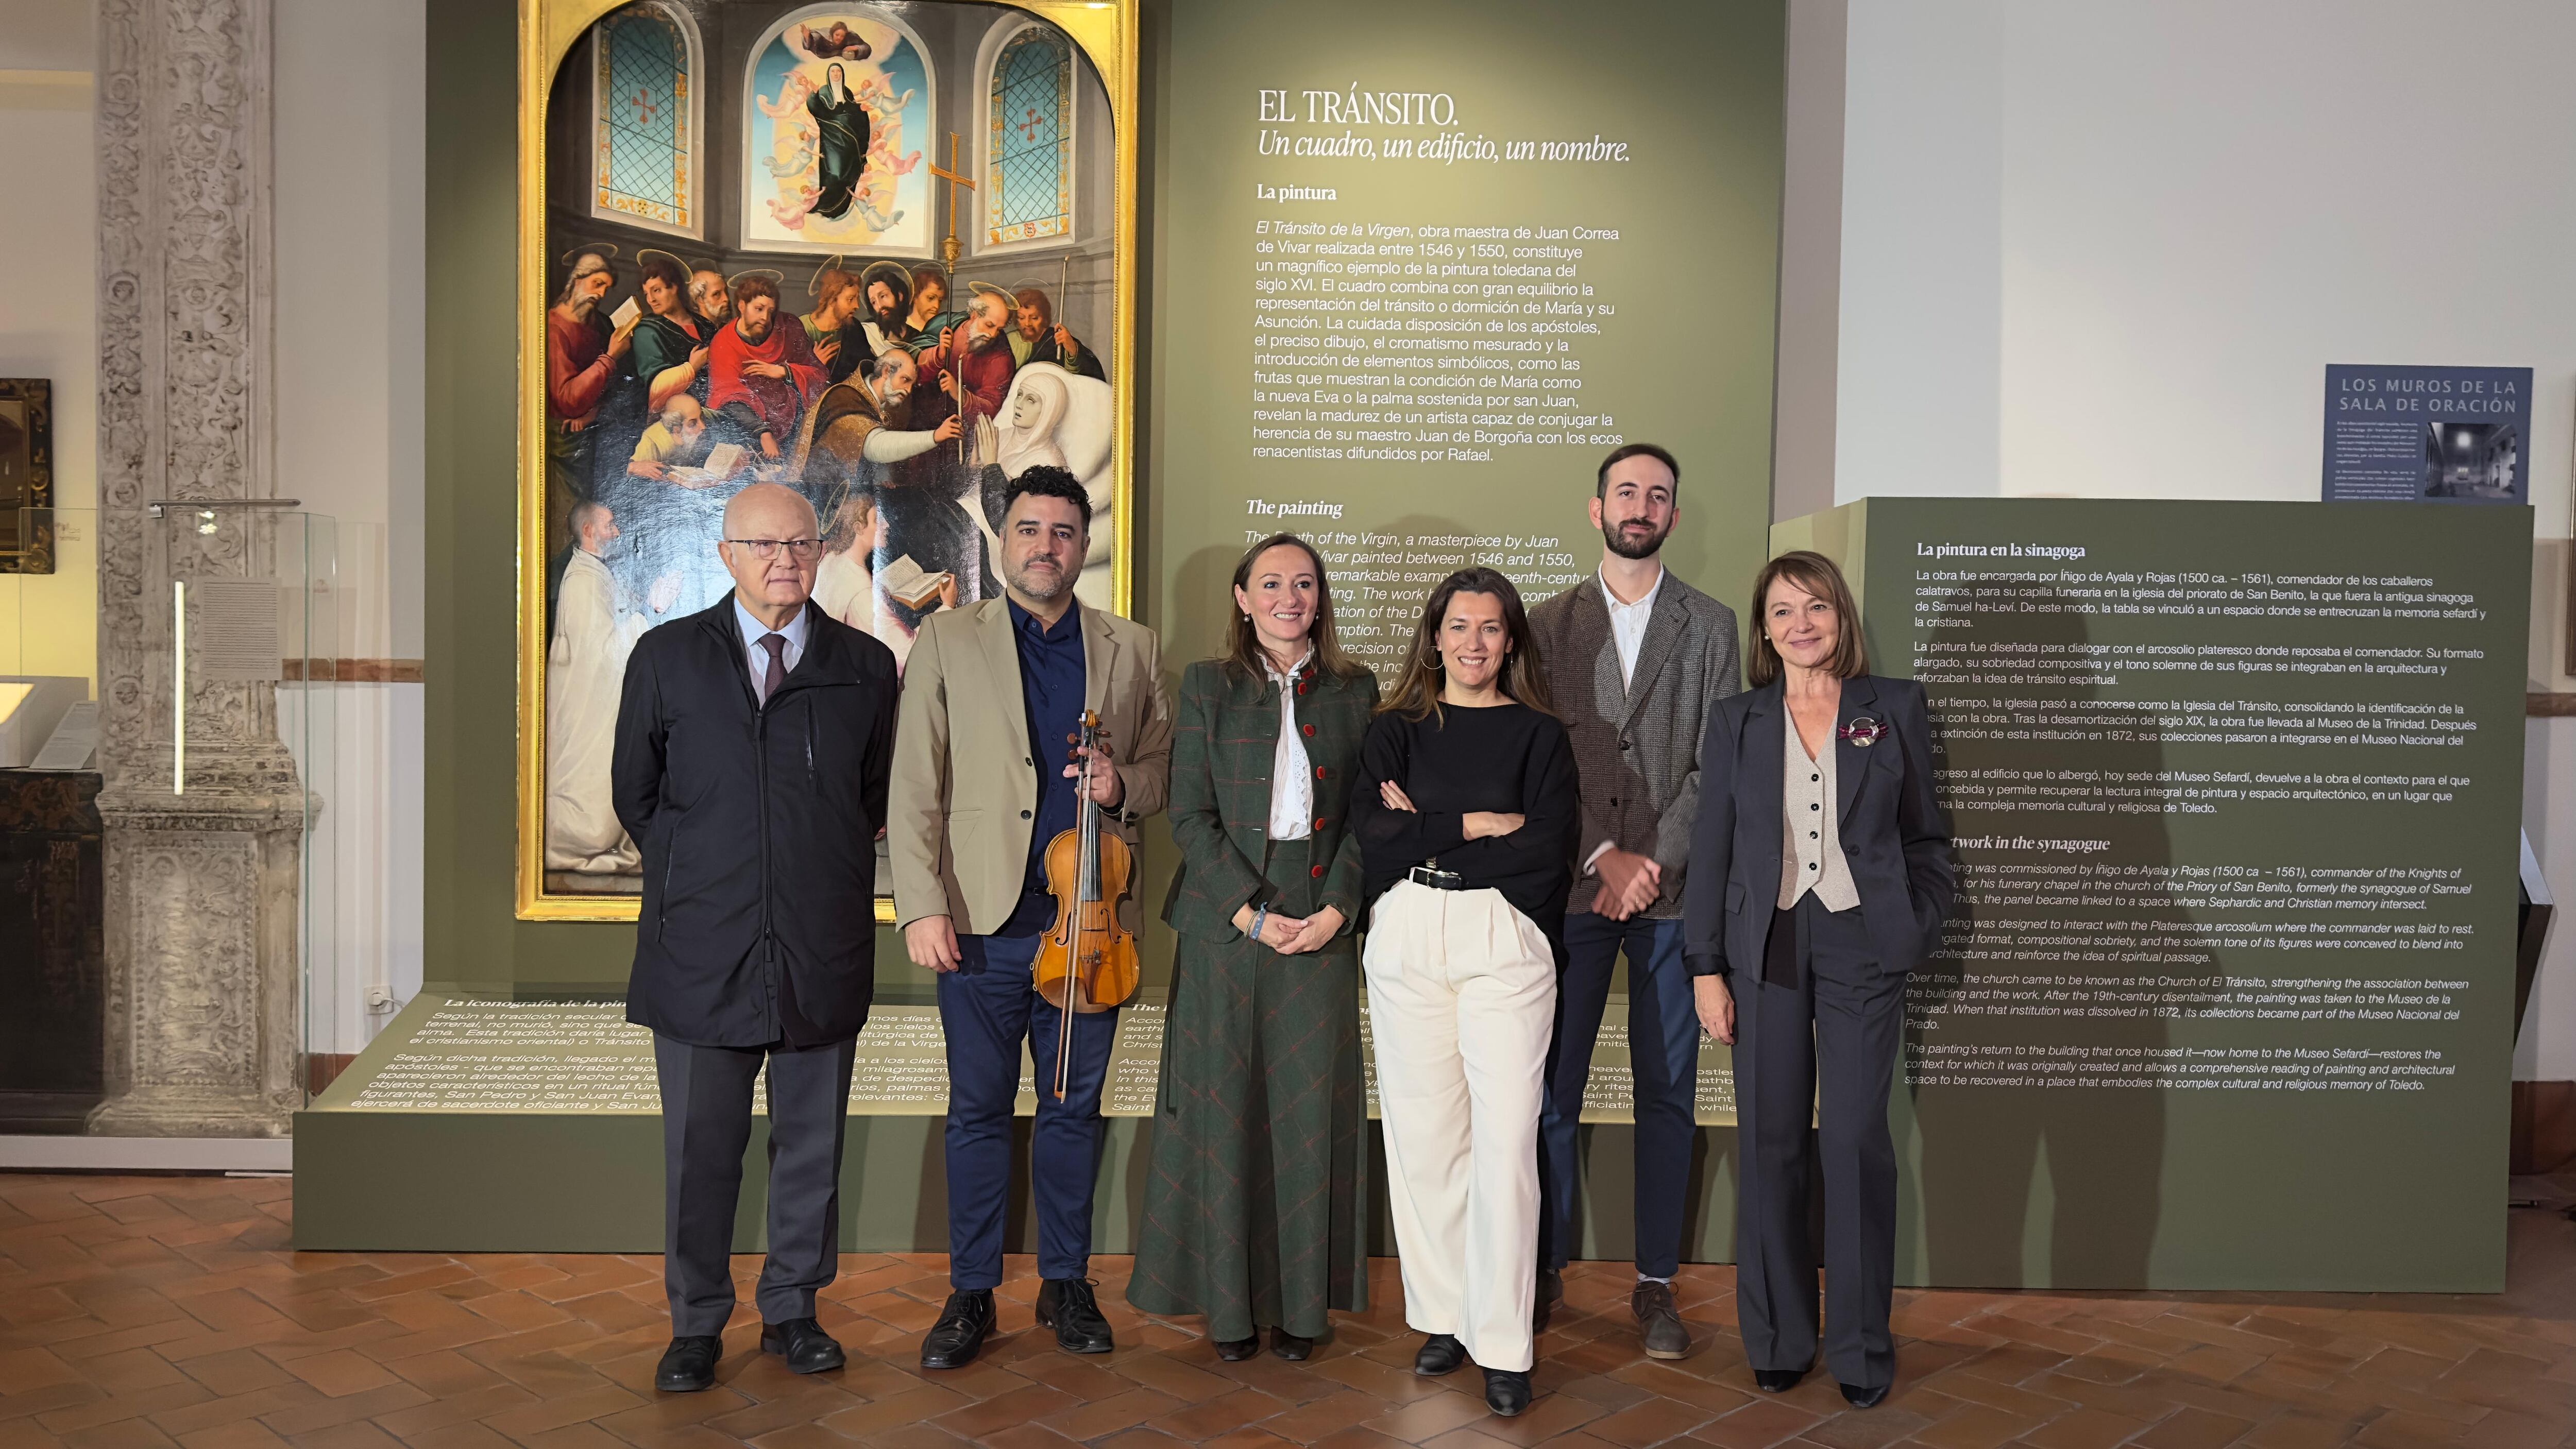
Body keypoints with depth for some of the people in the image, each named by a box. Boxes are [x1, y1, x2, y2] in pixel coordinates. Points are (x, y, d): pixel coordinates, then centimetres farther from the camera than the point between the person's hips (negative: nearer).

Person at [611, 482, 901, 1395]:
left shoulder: (865, 667, 5)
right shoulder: (666, 658, 4)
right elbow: (637, 796, 11)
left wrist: (823, 867, 10)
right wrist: (699, 871, 9)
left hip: (826, 949, 1)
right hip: (702, 948, -1)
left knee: (812, 1145, 11)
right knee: (700, 1149, 6)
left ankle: (793, 1309, 28)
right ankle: (696, 1325, 23)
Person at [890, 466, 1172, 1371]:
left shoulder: (1132, 651, 10)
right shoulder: (948, 641, 4)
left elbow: (1164, 774, 13)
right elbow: (913, 786, -1)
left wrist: (1123, 785, -10)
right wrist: (921, 907, -10)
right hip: (984, 924, -2)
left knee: (1075, 1109, 11)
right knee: (979, 1113, 7)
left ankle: (1067, 1284, 25)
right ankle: (971, 1294, 20)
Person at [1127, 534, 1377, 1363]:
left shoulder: (1355, 692, 8)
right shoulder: (1207, 687, 5)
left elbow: (1367, 817, 5)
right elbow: (1191, 816, -2)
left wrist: (1337, 908, -9)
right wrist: (1251, 912, -11)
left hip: (1321, 924, 1)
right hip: (1225, 919, -1)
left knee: (1310, 1107, 4)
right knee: (1226, 1103, 3)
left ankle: (1301, 1299, 15)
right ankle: (1230, 1299, 15)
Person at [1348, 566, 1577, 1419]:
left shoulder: (1539, 736, 7)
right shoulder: (1396, 730, 11)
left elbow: (1546, 854, -6)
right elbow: (1372, 838, -5)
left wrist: (1424, 836, -6)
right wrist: (1478, 824, -9)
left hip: (1505, 941, -2)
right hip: (1407, 942, 2)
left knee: (1506, 1140, -6)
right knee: (1422, 1134, 6)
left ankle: (1501, 1345, 3)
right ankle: (1443, 1317, 20)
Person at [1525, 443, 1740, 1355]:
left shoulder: (1712, 628, 8)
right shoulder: (1548, 626, 8)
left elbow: (1717, 766, 1)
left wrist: (1656, 863, -10)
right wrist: (1605, 858, -10)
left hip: (1673, 890, 0)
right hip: (1572, 887, 0)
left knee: (1668, 1095, 5)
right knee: (1552, 1090, 2)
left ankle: (1655, 1286, 15)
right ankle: (1545, 1271, 17)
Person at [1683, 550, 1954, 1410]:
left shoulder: (1895, 709, 6)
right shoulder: (1736, 722, 8)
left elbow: (1926, 835, 10)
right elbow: (1711, 849, 6)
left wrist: (1919, 928, -3)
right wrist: (1705, 968, 1)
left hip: (1860, 946, -1)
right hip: (1766, 949, 1)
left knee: (1856, 1138, -3)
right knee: (1771, 1144, 4)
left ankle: (1860, 1349, 11)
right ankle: (1779, 1340, 18)